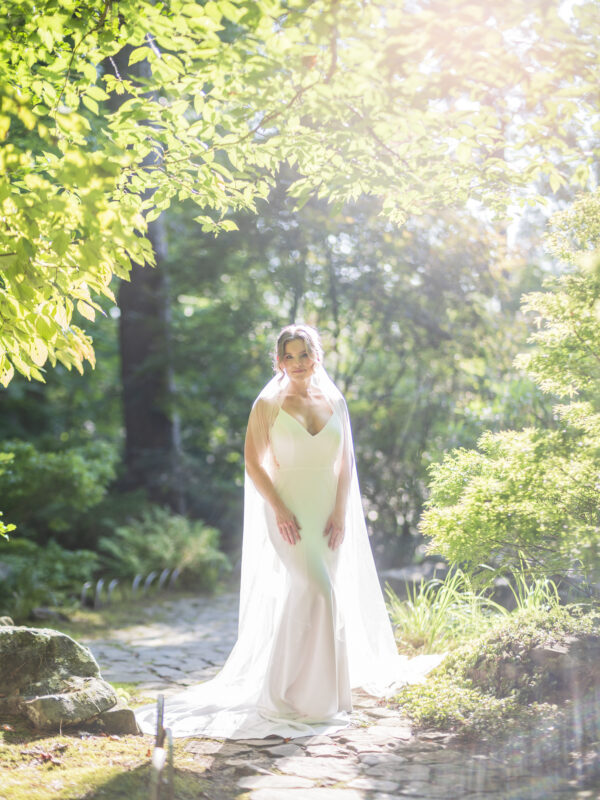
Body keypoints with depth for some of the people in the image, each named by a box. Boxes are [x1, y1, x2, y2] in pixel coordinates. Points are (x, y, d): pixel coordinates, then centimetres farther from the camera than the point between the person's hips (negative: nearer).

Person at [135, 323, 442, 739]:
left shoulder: (335, 402, 9)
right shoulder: (268, 404, -1)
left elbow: (345, 463, 9)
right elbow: (253, 461, -4)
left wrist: (341, 513, -3)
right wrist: (279, 511, -14)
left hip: (329, 515, 4)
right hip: (289, 514, -4)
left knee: (328, 600, 7)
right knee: (312, 592, -16)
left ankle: (325, 695, 22)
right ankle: (291, 695, -5)